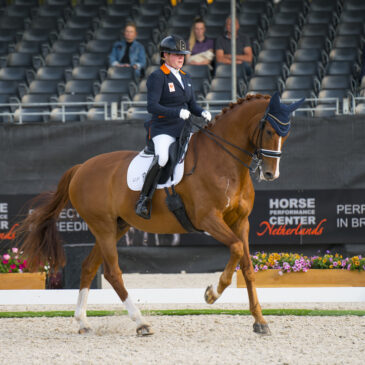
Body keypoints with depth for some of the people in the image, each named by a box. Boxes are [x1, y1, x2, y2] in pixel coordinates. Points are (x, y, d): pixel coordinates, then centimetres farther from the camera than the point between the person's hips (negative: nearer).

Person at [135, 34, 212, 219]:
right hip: (162, 129, -8)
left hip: (183, 128, 8)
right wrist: (178, 112, -26)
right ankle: (143, 201, -24)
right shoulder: (157, 77, -7)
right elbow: (152, 106, -17)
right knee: (162, 157, -34)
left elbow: (192, 105, 20)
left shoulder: (185, 77, 16)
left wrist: (202, 113, -3)